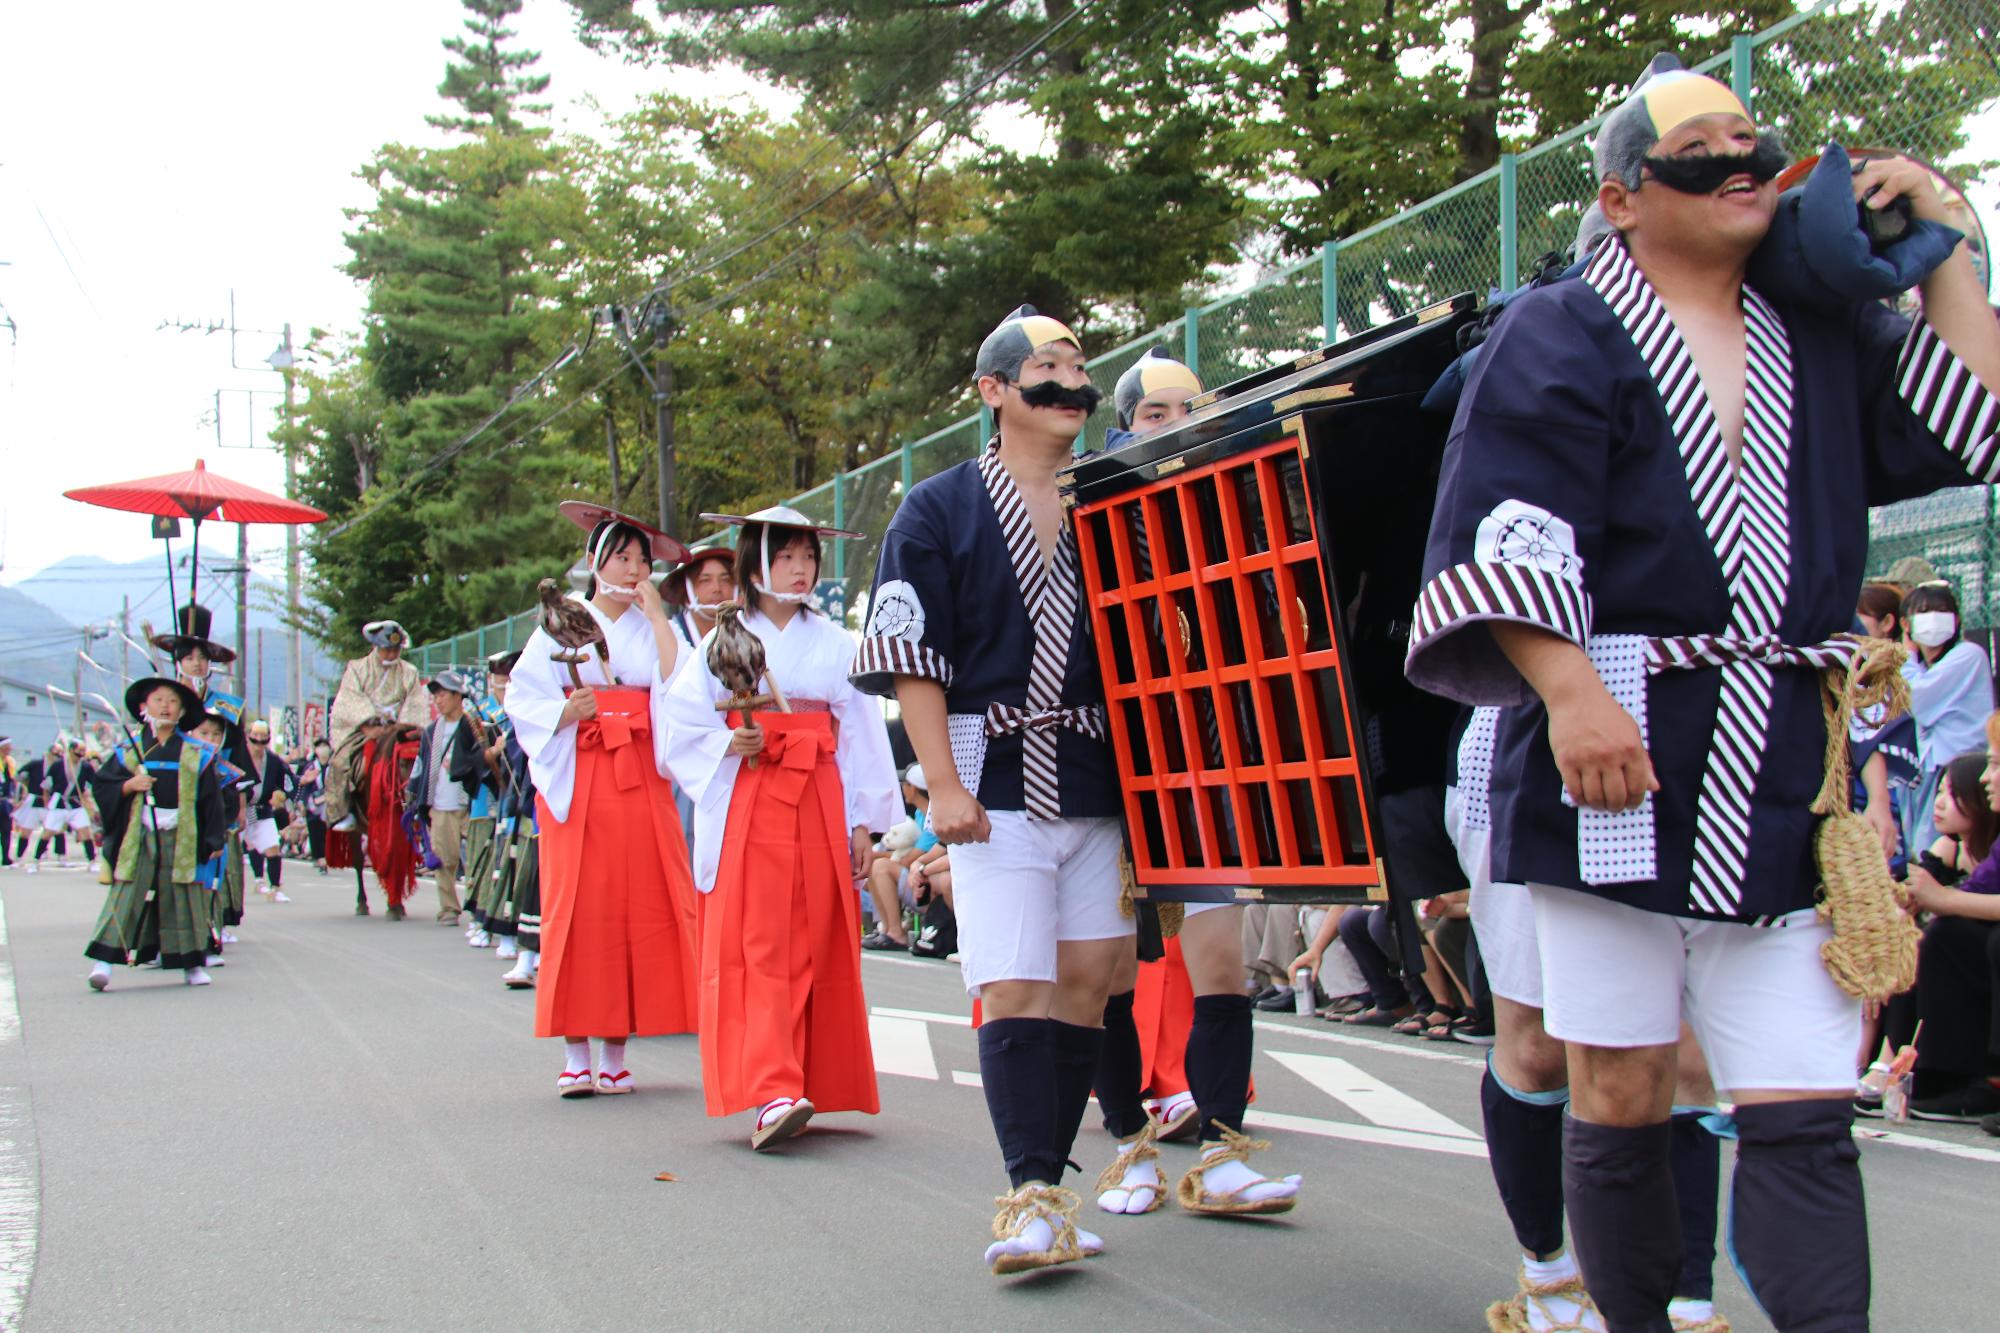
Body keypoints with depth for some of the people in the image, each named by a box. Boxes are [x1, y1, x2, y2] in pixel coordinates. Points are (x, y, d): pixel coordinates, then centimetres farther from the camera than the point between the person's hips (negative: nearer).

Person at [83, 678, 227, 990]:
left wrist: (213, 842, 2)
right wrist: (129, 785, -13)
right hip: (139, 836, 0)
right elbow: (103, 786, 6)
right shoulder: (130, 751, 6)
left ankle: (191, 963, 13)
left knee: (183, 900, 4)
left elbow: (210, 798, 6)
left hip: (181, 837, 1)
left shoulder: (195, 754, 5)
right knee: (127, 898, -6)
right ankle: (104, 960, -9)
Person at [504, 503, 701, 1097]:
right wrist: (565, 714, -16)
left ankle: (615, 1052, 4)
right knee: (577, 908, -6)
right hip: (578, 780, -2)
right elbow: (523, 699, 1)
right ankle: (576, 1054, -2)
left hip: (641, 781, 2)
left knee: (639, 906, -2)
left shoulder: (653, 628, 14)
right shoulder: (560, 624, 8)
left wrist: (657, 615, -4)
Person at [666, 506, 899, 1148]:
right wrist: (728, 746, -14)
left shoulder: (835, 642, 10)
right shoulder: (723, 640, 6)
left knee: (815, 947, 2)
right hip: (747, 807, -2)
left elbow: (862, 733, 9)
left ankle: (801, 1086, 12)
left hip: (820, 807, 2)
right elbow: (682, 726, 5)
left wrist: (865, 821, 4)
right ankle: (772, 1093, -18)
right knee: (757, 946, -11)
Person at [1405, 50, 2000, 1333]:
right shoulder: (1563, 337, 1)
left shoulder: (1824, 336, 19)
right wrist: (1570, 689, -23)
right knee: (1623, 1091, 4)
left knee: (1802, 1104, -4)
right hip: (1619, 750, -4)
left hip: (1785, 776, 4)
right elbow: (1509, 535, -10)